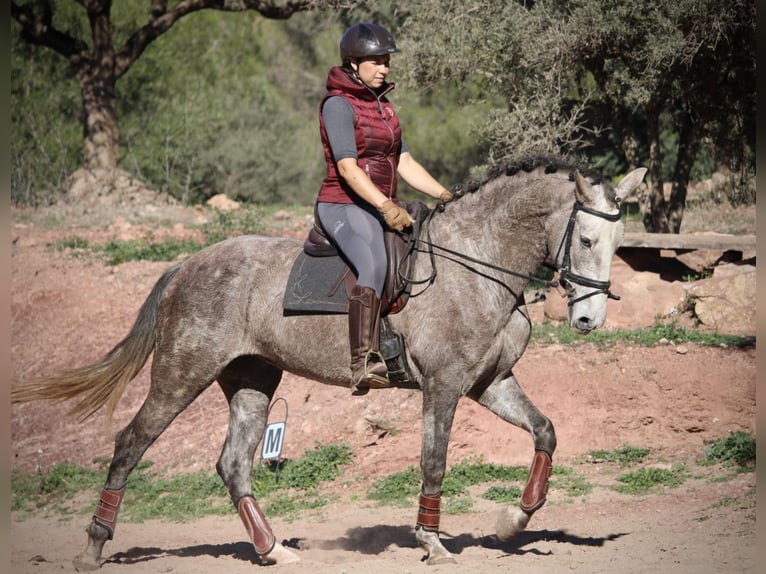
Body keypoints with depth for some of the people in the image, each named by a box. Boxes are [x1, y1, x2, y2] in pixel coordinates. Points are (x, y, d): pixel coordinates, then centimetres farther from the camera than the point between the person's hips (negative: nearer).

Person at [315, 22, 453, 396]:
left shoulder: (382, 104, 17)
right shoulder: (338, 104, -9)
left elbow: (404, 163, 18)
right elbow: (347, 167, -19)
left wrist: (446, 196, 8)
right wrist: (385, 206, -29)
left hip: (382, 209, 10)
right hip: (344, 207, -10)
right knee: (373, 265, -33)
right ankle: (364, 364, -45)